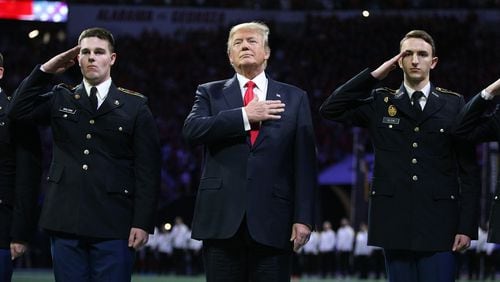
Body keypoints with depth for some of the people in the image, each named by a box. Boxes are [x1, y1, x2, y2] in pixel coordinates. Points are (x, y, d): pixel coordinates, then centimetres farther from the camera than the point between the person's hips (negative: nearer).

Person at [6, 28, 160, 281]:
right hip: (66, 222, 3)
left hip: (113, 227, -2)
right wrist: (45, 70, 0)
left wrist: (142, 223, -8)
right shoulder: (61, 100, 14)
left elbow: (147, 170, 0)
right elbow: (17, 111, 3)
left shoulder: (135, 106, 5)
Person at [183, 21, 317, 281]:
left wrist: (303, 218, -4)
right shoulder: (210, 93, 13)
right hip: (222, 221, 0)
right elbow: (191, 130, -7)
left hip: (272, 223, 0)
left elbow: (305, 162, 5)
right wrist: (244, 116, -11)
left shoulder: (294, 98, 12)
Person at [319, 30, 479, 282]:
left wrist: (467, 226, -3)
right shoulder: (380, 103, 10)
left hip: (438, 224, -1)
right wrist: (374, 75, -1)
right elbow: (330, 110, -1)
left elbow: (469, 170, 4)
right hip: (394, 223, 1)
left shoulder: (453, 104, 6)